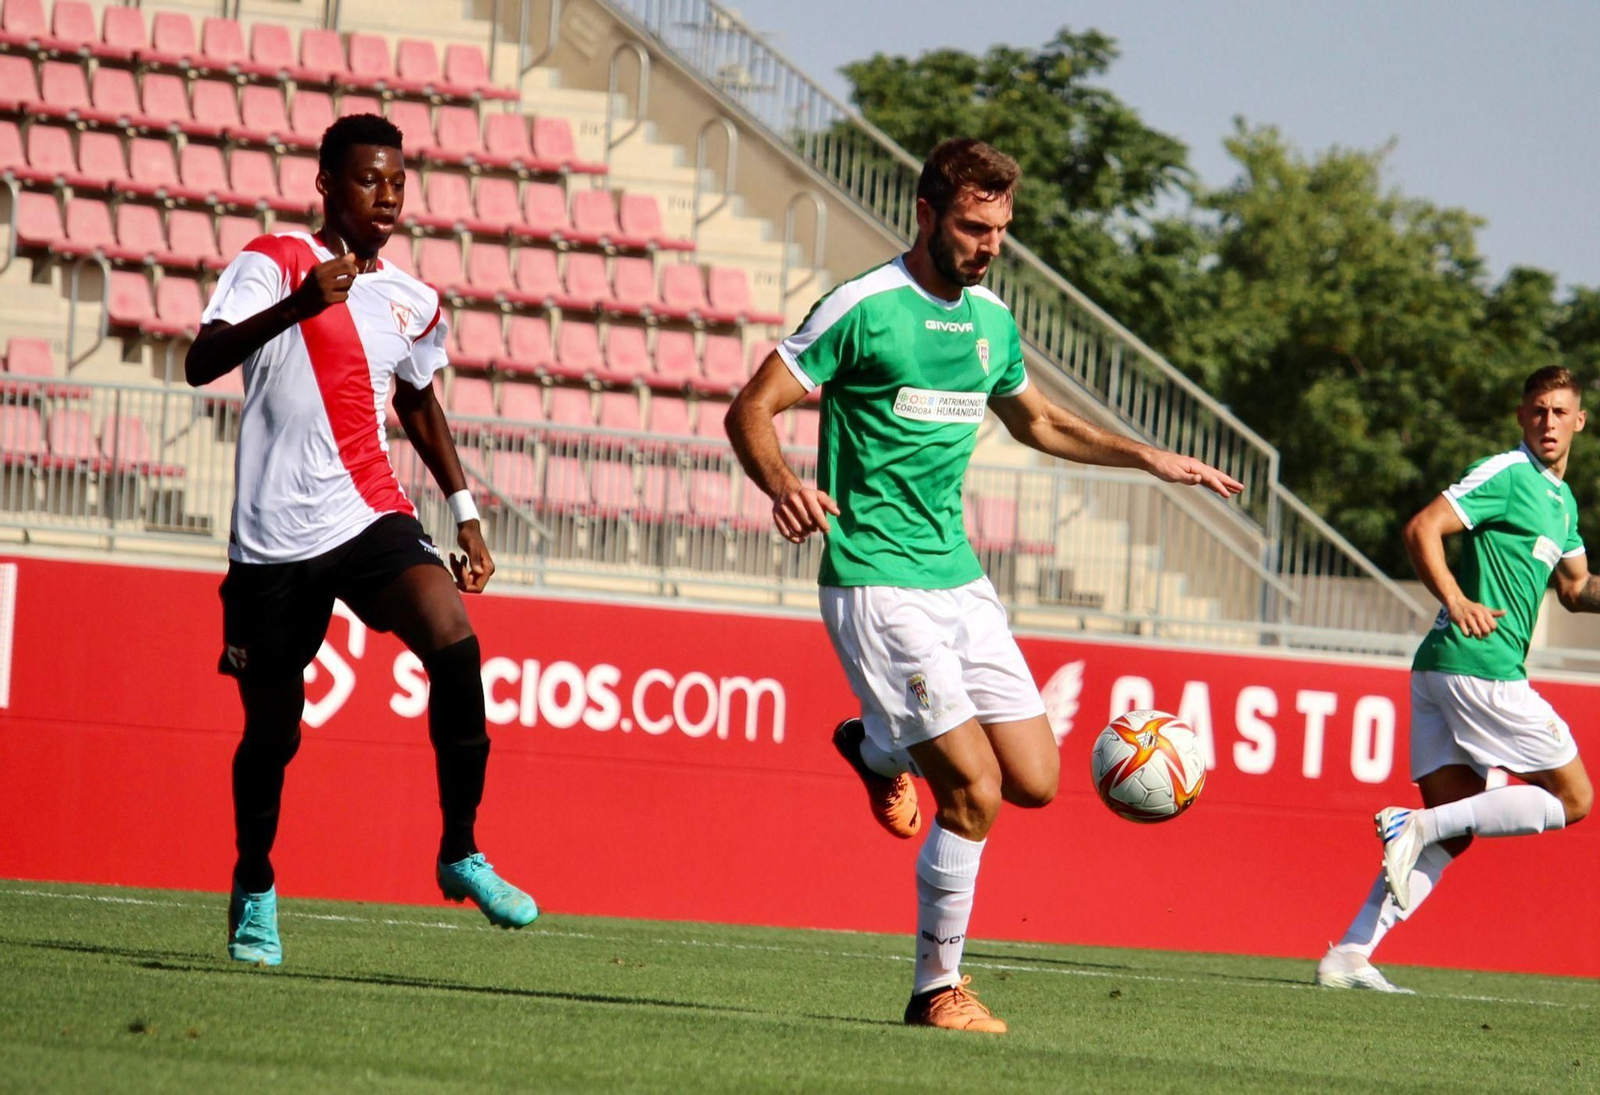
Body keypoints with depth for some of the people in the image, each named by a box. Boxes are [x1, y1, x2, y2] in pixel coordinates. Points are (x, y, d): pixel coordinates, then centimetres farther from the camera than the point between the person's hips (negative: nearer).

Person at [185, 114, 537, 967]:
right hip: (274, 537, -3)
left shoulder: (411, 304, 11)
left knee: (453, 641, -24)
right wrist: (298, 305, -34)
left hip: (370, 517, 3)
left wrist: (464, 513, 23)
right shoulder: (274, 263, -5)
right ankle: (254, 889, 31)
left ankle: (461, 853, -14)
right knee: (271, 727, 5)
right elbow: (202, 363, -20)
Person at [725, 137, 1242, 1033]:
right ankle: (939, 990, 1)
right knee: (974, 790, -15)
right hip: (877, 581, -7)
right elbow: (752, 410, -11)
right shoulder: (863, 309, -11)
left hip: (959, 578, 7)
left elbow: (1037, 422, 30)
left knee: (1034, 780, 2)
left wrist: (1149, 459, 21)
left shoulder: (992, 320, 11)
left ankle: (879, 748, 28)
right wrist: (784, 485, -31)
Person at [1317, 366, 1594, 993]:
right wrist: (1457, 601, -27)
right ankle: (1419, 824, -12)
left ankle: (1350, 954, -2)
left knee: (1451, 830, 5)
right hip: (1481, 666, -9)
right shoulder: (1506, 474, -7)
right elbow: (1423, 529, -15)